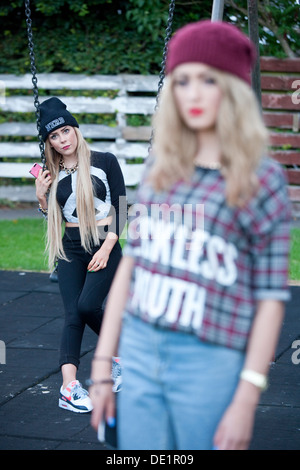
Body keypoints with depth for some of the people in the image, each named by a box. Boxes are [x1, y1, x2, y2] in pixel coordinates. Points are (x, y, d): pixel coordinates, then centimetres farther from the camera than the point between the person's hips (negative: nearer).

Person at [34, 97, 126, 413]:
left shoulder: (104, 162, -3)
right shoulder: (53, 174, 7)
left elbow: (121, 208, -4)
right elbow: (51, 218, 14)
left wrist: (107, 248, -12)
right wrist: (41, 196, -5)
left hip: (105, 247, -3)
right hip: (70, 248, 3)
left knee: (87, 306, -19)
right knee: (72, 314, -6)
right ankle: (69, 386, -13)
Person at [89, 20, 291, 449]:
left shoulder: (263, 181, -4)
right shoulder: (161, 169, 9)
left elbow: (270, 298, -6)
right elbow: (131, 263, 11)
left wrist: (247, 398, -10)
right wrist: (102, 364, 9)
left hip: (209, 364, -4)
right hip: (138, 352, 4)